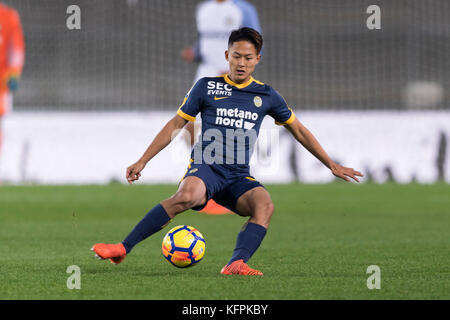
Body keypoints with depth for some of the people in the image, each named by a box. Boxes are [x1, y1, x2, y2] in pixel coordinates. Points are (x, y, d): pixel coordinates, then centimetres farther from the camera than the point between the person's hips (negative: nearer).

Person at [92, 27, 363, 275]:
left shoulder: (266, 95, 12)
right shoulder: (207, 87, 6)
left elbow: (299, 131, 22)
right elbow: (176, 124, 12)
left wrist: (333, 166, 22)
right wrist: (143, 161, 8)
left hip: (239, 177, 3)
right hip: (206, 167, -3)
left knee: (265, 204, -31)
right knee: (187, 195, -37)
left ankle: (236, 264, -46)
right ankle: (123, 249, -38)